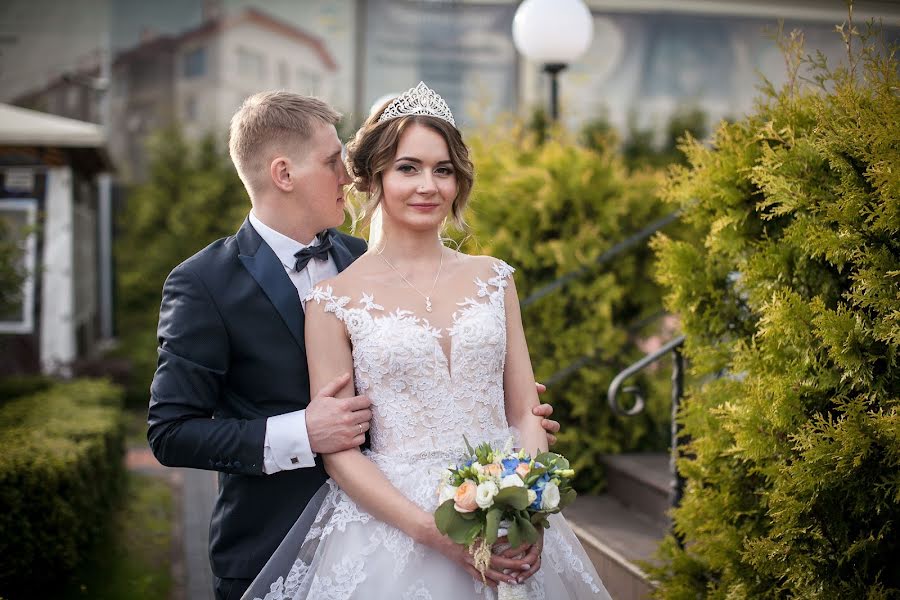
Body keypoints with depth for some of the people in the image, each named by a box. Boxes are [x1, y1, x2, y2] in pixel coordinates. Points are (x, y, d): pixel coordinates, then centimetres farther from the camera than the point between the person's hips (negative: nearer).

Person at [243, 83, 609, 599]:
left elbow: (525, 413, 5)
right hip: (394, 532, -3)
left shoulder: (493, 279, 4)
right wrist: (433, 531, -17)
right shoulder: (333, 301, -4)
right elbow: (339, 451, -6)